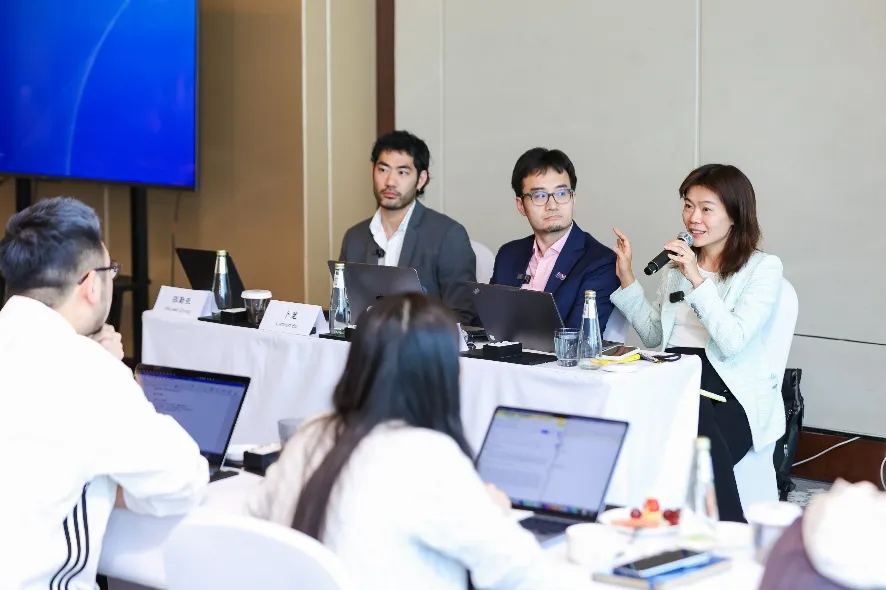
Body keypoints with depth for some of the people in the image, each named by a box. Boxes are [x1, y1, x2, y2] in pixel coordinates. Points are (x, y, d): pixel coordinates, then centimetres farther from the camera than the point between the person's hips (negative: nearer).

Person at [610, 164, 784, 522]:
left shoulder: (762, 268, 3)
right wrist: (627, 280, 14)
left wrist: (697, 280, -14)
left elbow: (732, 342, -9)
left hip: (730, 392, -4)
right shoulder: (677, 264, 21)